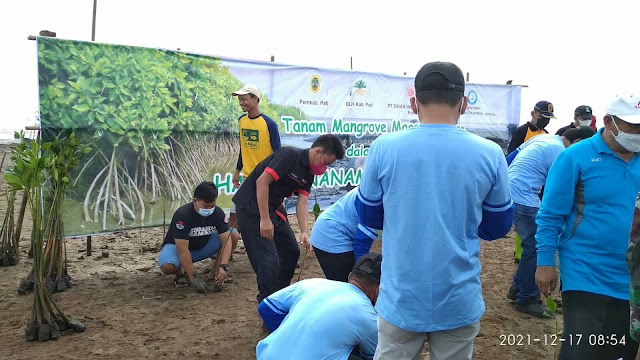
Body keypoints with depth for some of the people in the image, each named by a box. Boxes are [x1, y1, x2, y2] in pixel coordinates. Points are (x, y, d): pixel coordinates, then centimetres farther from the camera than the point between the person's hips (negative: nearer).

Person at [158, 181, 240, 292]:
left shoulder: (218, 213, -18)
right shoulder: (182, 215, -31)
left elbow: (226, 240, -21)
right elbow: (183, 250, -32)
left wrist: (224, 267, -35)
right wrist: (193, 278, -33)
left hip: (202, 246, 4)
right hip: (176, 247, -4)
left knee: (234, 235, -17)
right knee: (167, 267, -39)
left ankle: (214, 271, -2)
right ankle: (180, 272, 0)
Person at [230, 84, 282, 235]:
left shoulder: (269, 123, -12)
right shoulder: (241, 120, 6)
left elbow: (277, 153, -9)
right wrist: (237, 171, 17)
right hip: (248, 177, 6)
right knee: (234, 214, 5)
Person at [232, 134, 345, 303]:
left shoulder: (309, 174, 6)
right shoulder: (289, 155, -21)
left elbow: (302, 203, -2)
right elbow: (262, 181, -25)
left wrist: (304, 232, -17)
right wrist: (265, 219, -26)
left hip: (274, 207, 9)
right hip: (251, 206, -9)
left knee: (291, 252, 15)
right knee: (269, 258, -12)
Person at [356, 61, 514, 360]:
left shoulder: (384, 148, -11)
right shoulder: (489, 153, -9)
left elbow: (368, 217, 3)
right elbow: (498, 227, 5)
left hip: (401, 301, 0)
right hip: (460, 302, 1)